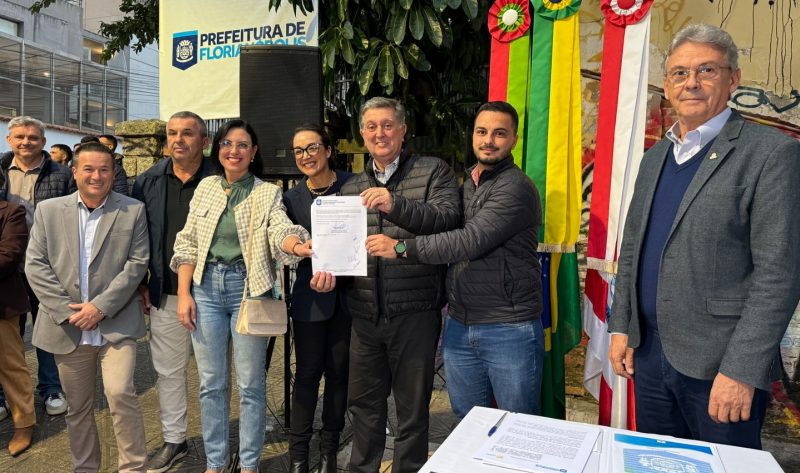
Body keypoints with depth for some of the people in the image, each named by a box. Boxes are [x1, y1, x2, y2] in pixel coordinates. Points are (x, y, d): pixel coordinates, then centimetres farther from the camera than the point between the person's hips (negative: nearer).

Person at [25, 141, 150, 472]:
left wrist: (100, 307, -12)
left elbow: (137, 263, -5)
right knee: (78, 407, 14)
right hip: (67, 329, 3)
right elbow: (35, 265, 2)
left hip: (116, 326, -2)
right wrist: (66, 310, -8)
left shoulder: (133, 211, 1)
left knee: (120, 393, -12)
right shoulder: (49, 210, 7)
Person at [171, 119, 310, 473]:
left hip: (247, 288, -3)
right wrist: (183, 294, 1)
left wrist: (297, 246, -43)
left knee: (251, 384, 6)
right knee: (211, 383, 12)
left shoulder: (268, 194, -2)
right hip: (206, 287, 3)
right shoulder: (205, 188, 6)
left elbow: (280, 231, -20)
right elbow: (187, 244, 8)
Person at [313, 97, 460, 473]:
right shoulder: (351, 187, 13)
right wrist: (329, 272, -6)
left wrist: (396, 206, -29)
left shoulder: (433, 171, 0)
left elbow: (449, 218, -17)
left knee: (412, 407, 10)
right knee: (364, 403, 18)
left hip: (415, 313, -4)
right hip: (365, 314, 4)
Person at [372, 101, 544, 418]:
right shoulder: (465, 184, 14)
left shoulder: (516, 187, -13)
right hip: (459, 325, 7)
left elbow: (471, 241, -21)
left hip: (509, 329, -7)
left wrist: (402, 248, -18)